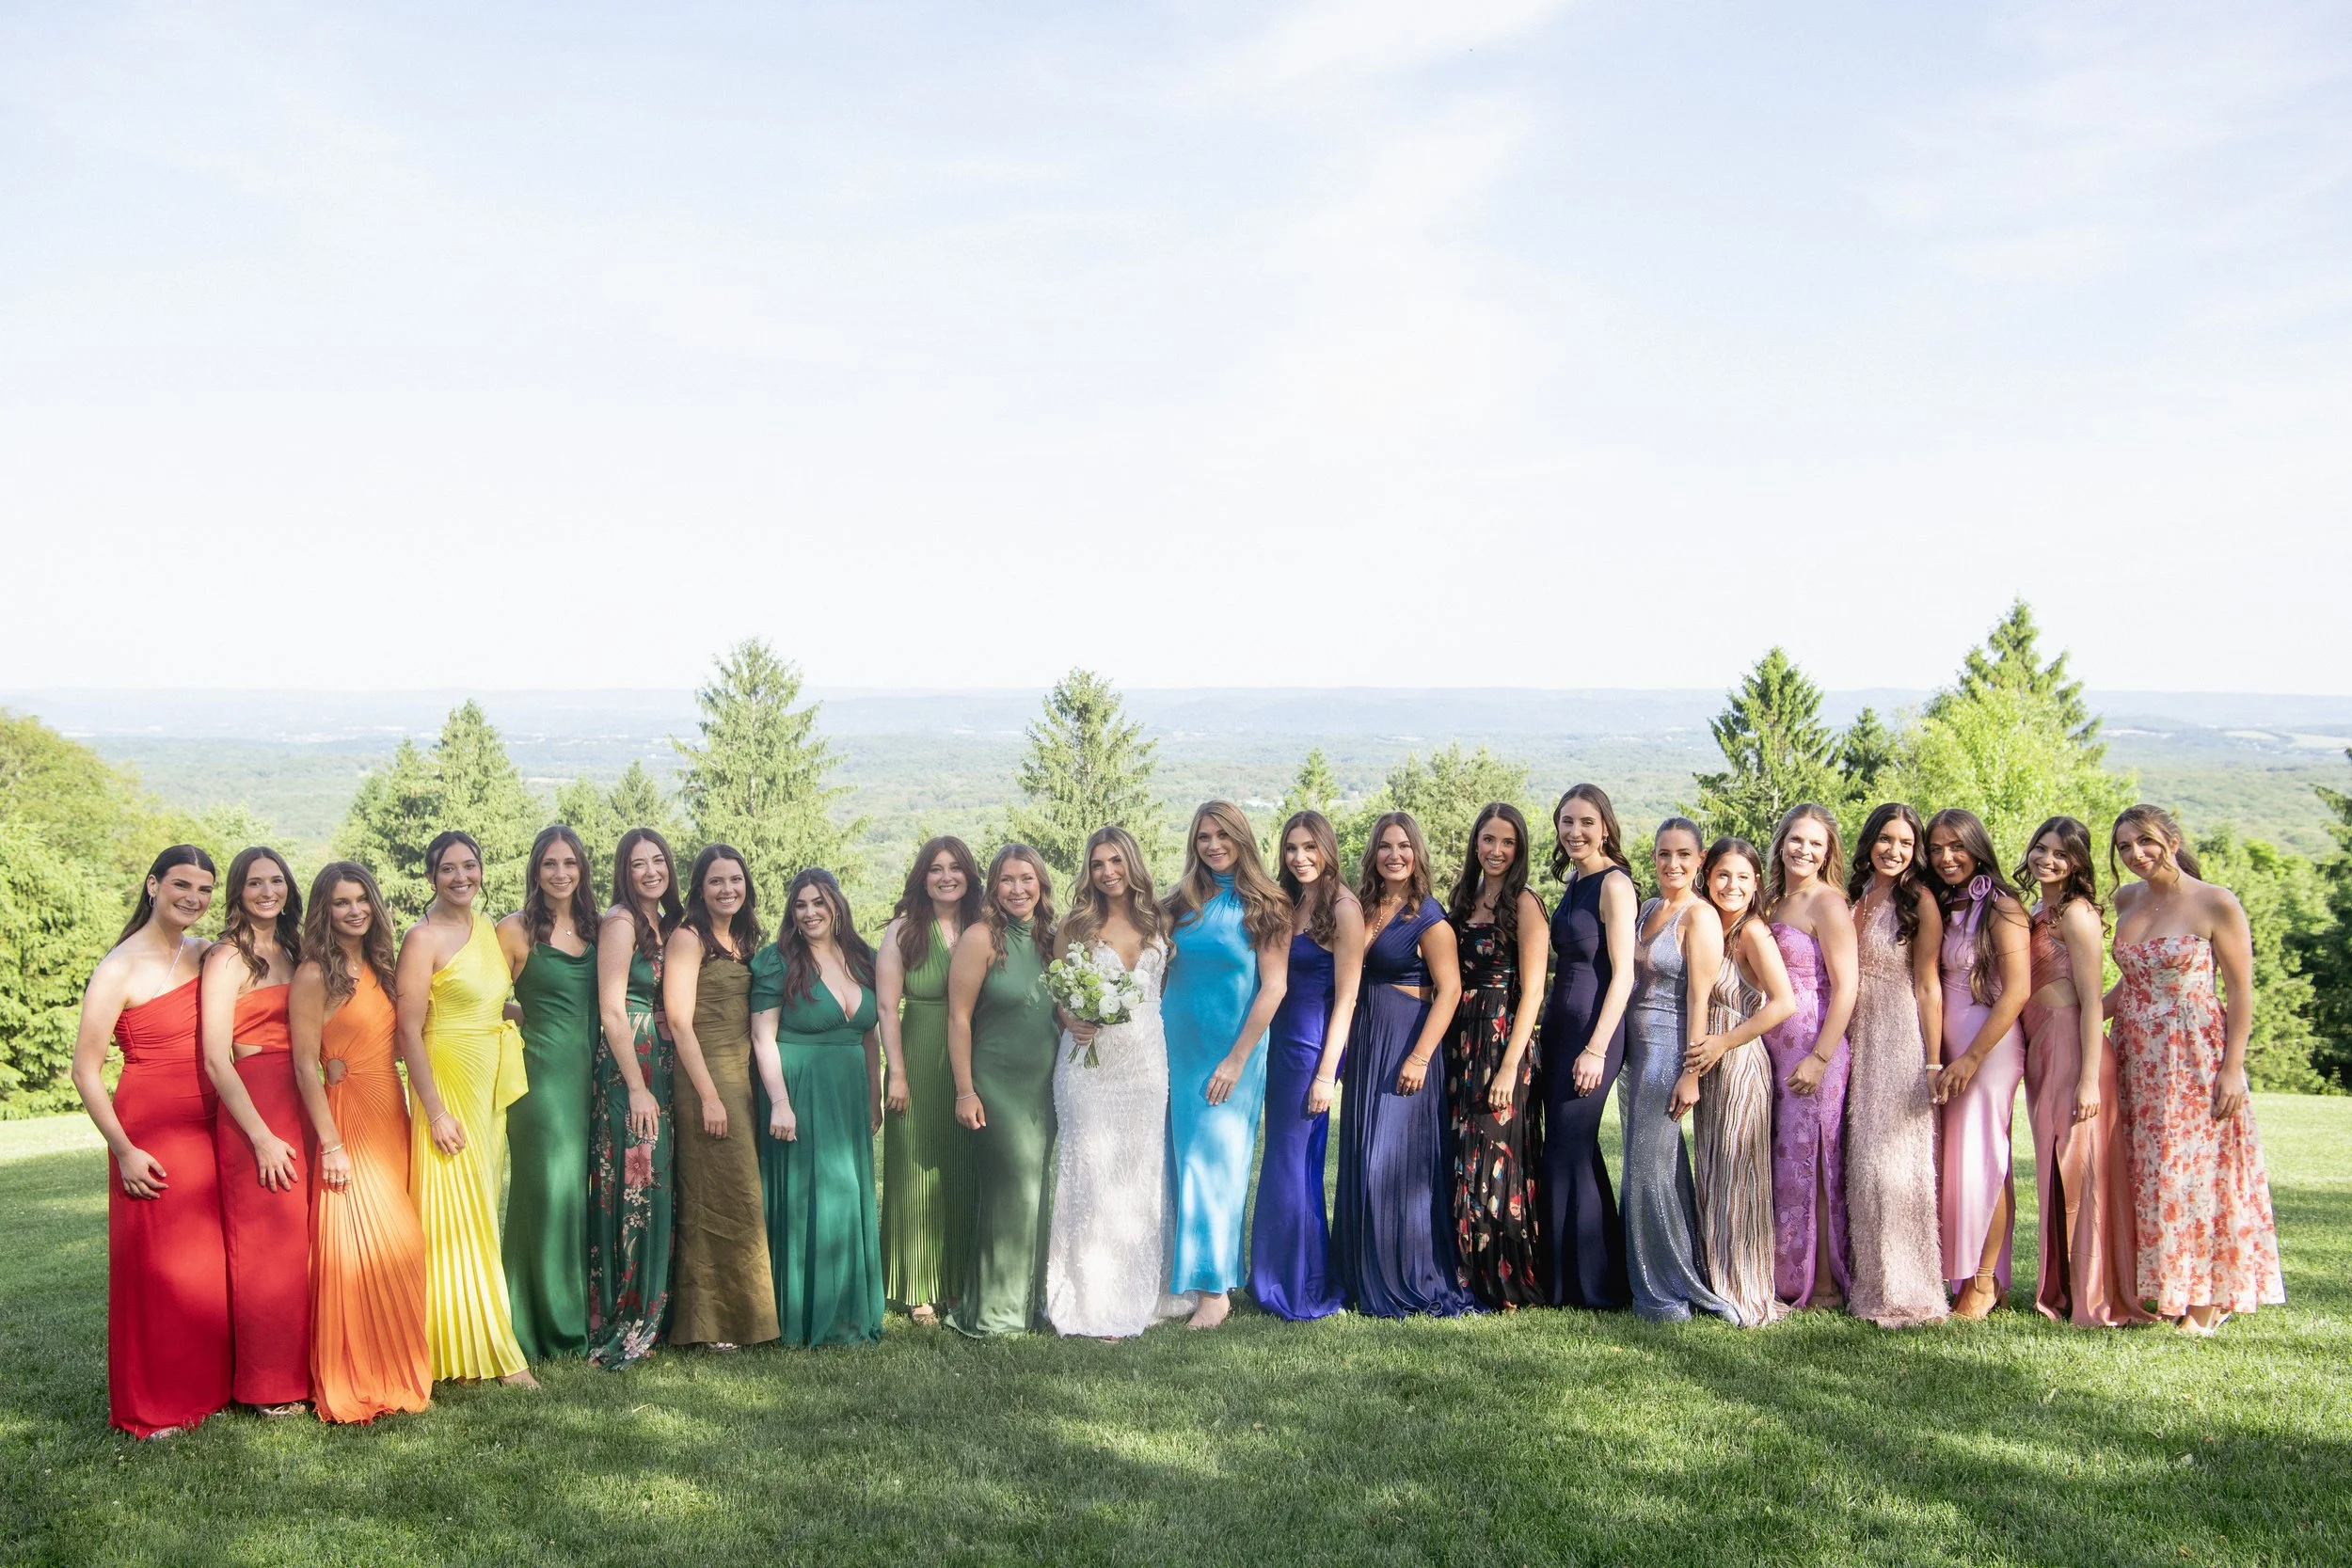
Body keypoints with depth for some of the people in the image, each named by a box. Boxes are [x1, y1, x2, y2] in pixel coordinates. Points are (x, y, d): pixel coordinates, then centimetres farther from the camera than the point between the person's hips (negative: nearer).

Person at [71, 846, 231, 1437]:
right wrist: (124, 1151, -13)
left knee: (209, 1264, 10)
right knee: (155, 1269, 2)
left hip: (207, 1129, 5)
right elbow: (86, 1069, -10)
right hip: (151, 1135, -5)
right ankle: (150, 1409, 15)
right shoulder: (119, 969, -10)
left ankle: (204, 1386, 24)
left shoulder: (205, 956, 7)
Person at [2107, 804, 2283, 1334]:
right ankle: (2158, 1291, 17)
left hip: (2194, 1060, -6)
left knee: (2195, 1175, -3)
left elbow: (2241, 992, -9)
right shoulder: (2127, 901, 9)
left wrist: (2232, 1068, -14)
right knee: (2144, 1177, 7)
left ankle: (2205, 1300, 6)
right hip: (2136, 1061, 6)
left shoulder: (2216, 904, -9)